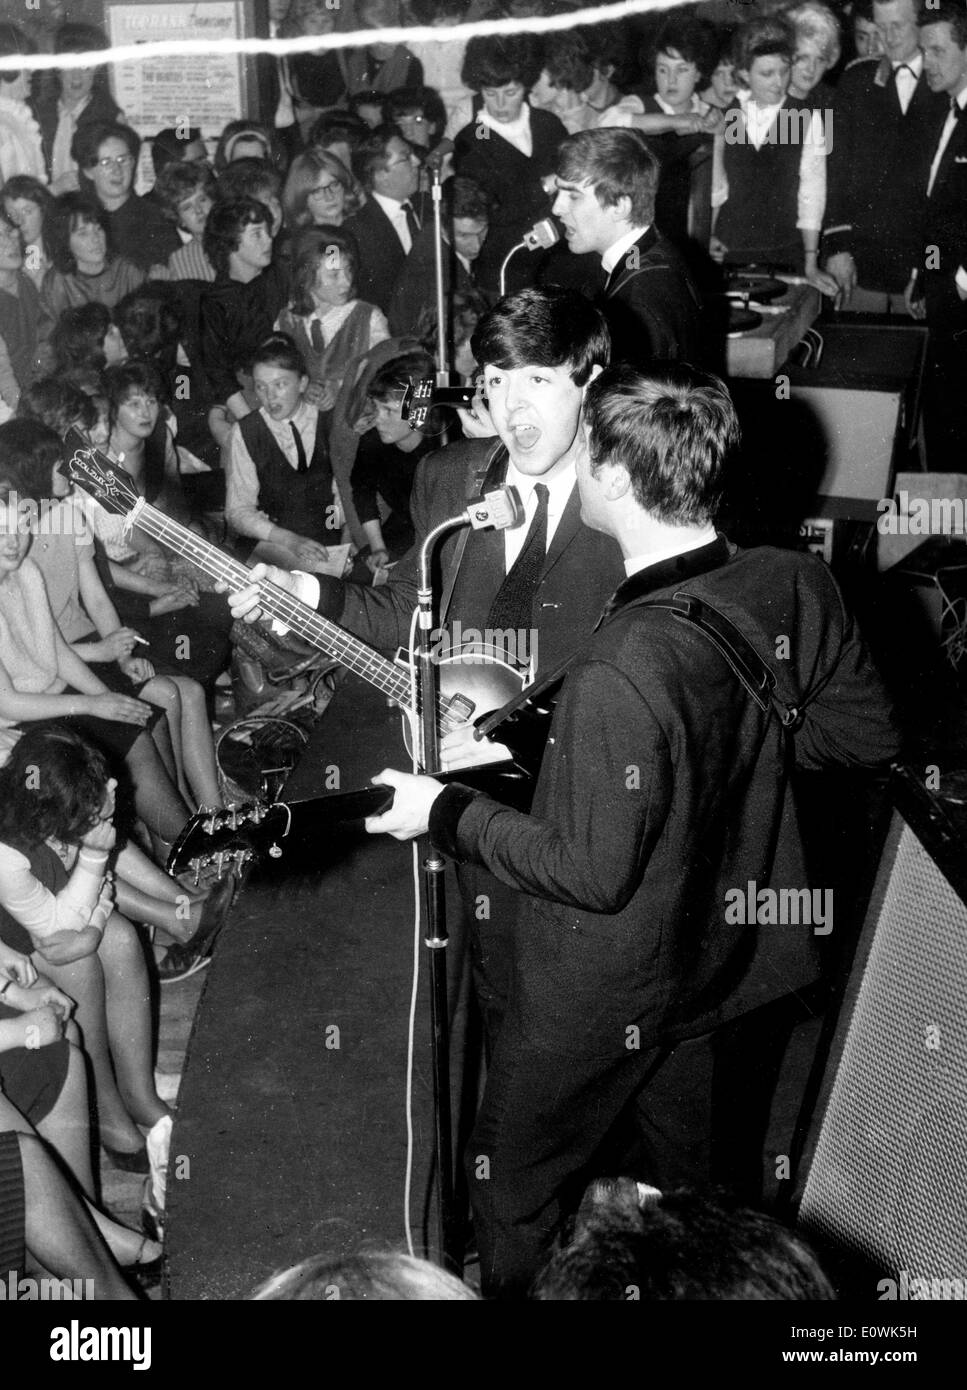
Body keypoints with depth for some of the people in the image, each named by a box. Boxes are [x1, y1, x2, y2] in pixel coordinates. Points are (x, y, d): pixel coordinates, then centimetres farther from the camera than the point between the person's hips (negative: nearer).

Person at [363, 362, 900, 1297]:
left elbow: (591, 874, -26)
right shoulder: (794, 585, -13)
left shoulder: (620, 675, -35)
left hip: (604, 997, -6)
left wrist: (446, 812, -15)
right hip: (732, 954, 7)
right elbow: (868, 735, 0)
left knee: (512, 1184, 20)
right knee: (708, 1182, 27)